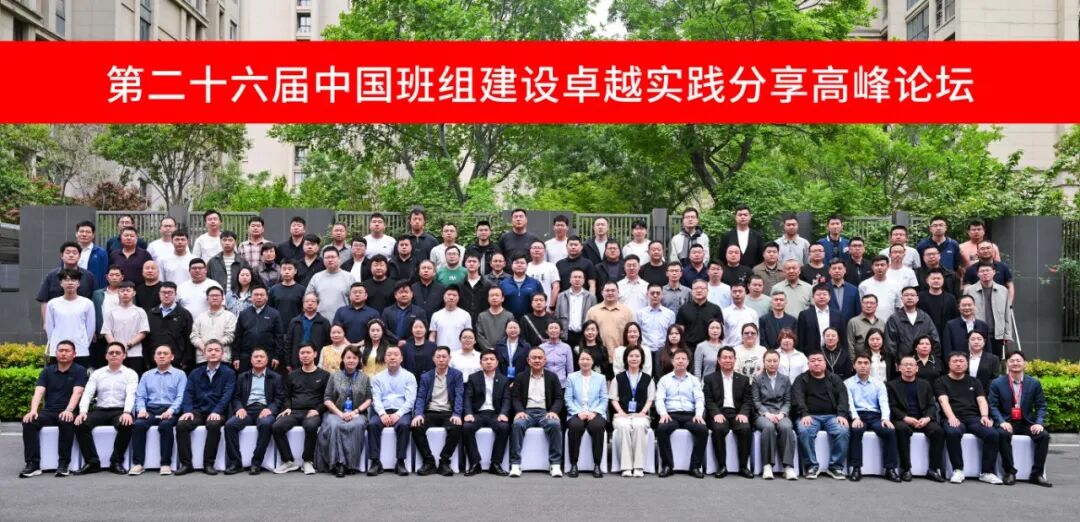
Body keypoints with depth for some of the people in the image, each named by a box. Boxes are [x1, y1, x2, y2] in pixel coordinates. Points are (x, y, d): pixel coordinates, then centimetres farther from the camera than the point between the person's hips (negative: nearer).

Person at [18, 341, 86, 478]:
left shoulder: (79, 370, 2)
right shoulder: (47, 371, 12)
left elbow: (77, 393, -12)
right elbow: (38, 392, -1)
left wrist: (68, 410, -29)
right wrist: (33, 410, -20)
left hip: (67, 412, -3)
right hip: (48, 411, 4)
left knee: (67, 422, -38)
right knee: (28, 421, -26)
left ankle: (63, 464, -28)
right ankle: (33, 464, -25)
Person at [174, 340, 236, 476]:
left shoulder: (229, 373, 5)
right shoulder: (195, 373, 16)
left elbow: (227, 395, -7)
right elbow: (188, 393, 6)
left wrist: (216, 411, -23)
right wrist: (187, 410, -13)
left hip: (216, 412, -3)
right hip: (198, 410, 3)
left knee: (214, 425, -36)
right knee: (181, 424, -26)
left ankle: (208, 464, -23)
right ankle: (185, 463, -18)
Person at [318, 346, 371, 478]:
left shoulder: (364, 378, 15)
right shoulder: (334, 375, 14)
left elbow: (369, 399, 8)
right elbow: (327, 399, 7)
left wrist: (356, 411, -9)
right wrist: (340, 413, -8)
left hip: (357, 414, 0)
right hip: (336, 412, 0)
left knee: (357, 425, -35)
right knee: (334, 426, -35)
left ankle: (351, 463, -29)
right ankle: (337, 463, -34)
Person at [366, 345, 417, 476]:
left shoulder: (409, 377, 9)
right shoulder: (377, 378, 14)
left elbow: (410, 400, -1)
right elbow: (376, 399, 4)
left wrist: (398, 414, -16)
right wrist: (383, 414, -16)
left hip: (401, 412, -1)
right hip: (382, 412, 1)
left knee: (404, 425, -34)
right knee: (372, 424, -30)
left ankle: (400, 462, -28)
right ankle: (375, 462, -26)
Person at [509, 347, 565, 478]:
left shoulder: (552, 377, 15)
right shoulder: (521, 377, 15)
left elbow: (559, 398, 8)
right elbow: (515, 398, 7)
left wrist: (554, 411, -12)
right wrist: (520, 411, -13)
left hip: (545, 412, 0)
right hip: (526, 412, 0)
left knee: (555, 425, -33)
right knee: (517, 424, -34)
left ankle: (556, 464, -28)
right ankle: (515, 464, -31)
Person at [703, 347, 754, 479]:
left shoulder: (744, 380, 19)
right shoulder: (710, 379, 13)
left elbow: (748, 400, 9)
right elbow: (708, 400, 3)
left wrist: (743, 413, -12)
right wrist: (716, 413, -16)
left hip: (737, 413, 2)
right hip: (719, 414, -1)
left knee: (745, 429, -31)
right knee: (718, 429, -34)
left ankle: (744, 466, -19)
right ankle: (722, 466, -24)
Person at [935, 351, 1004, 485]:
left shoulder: (974, 381, 22)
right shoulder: (941, 381, 13)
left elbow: (982, 400, 10)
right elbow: (944, 401, -4)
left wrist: (984, 416, -11)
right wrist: (951, 417, -22)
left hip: (973, 418, 3)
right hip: (954, 419, -3)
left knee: (993, 434, -27)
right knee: (952, 432, -38)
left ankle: (987, 472, -17)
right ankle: (958, 470, -24)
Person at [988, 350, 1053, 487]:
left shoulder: (1034, 383, 6)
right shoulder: (997, 383, 2)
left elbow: (1041, 406, 6)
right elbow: (993, 406, -2)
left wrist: (1039, 423, -12)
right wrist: (1002, 422, -19)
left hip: (1027, 423, 2)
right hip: (1007, 422, -2)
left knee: (1044, 435, -25)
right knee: (1003, 434, -34)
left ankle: (1037, 474, -14)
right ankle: (1010, 472, -22)